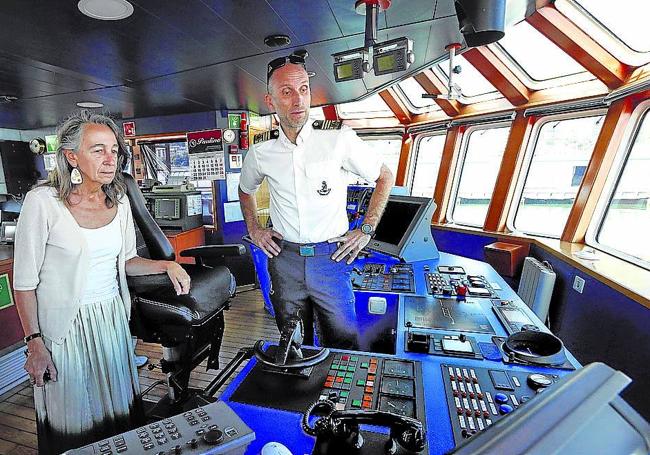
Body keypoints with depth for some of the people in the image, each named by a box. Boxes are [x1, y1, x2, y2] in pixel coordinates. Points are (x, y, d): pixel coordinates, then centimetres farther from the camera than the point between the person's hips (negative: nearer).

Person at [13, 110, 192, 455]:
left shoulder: (119, 201, 0)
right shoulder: (43, 201, -14)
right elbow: (25, 280, -9)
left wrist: (166, 265, -6)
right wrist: (34, 342, -9)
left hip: (113, 318, 4)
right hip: (65, 325, -4)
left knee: (119, 407, 19)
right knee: (73, 419, 15)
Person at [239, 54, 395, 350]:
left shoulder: (340, 141, -8)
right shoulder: (260, 155, 1)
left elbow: (385, 177, 3)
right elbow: (245, 190, 23)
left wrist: (366, 230, -2)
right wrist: (253, 229, 10)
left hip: (330, 259, -2)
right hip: (284, 260, 3)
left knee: (343, 347, 10)